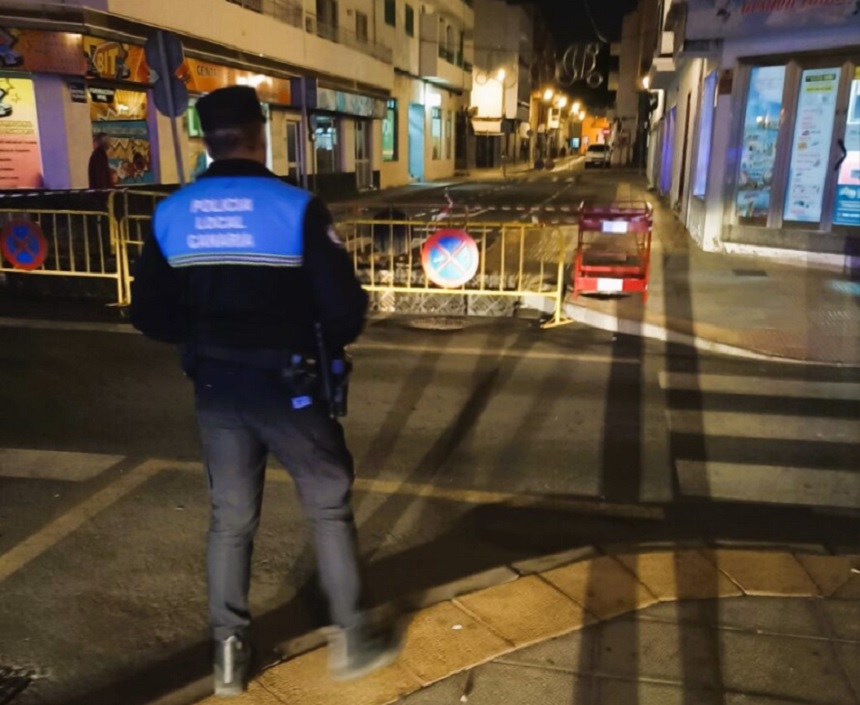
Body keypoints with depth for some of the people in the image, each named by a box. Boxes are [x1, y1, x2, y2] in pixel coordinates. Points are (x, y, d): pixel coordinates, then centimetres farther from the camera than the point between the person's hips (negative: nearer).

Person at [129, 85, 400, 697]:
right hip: (287, 385, -4)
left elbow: (151, 315, 2)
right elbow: (345, 307, -16)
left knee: (231, 518, 17)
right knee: (330, 506, 13)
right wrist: (330, 343, 5)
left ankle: (230, 650, 29)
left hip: (216, 388, 4)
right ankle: (352, 638, 23)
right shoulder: (296, 208, -15)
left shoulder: (171, 215, -1)